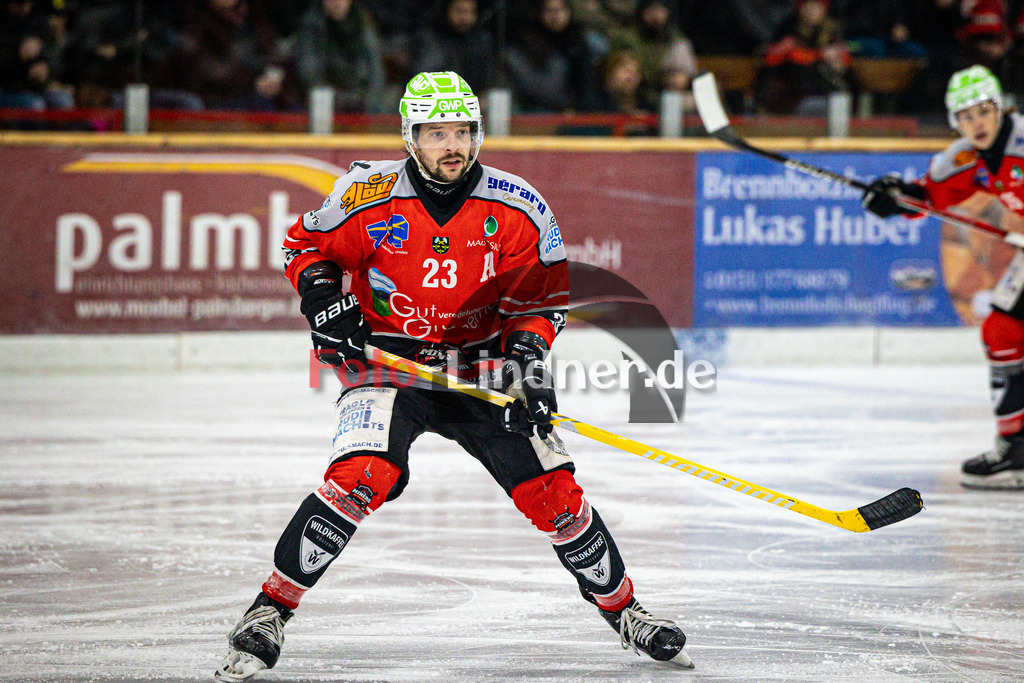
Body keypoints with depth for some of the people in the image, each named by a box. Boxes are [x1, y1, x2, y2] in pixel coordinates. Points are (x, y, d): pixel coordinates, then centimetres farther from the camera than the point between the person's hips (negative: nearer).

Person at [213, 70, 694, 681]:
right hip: (387, 362, -2)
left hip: (482, 365, 2)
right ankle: (270, 611, -15)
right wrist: (325, 301, -14)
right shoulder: (368, 197, -14)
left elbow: (541, 297, 1)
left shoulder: (518, 208, -10)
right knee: (360, 477, -26)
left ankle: (623, 609, 19)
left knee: (553, 490, -3)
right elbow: (306, 244, 4)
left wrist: (527, 357, -15)